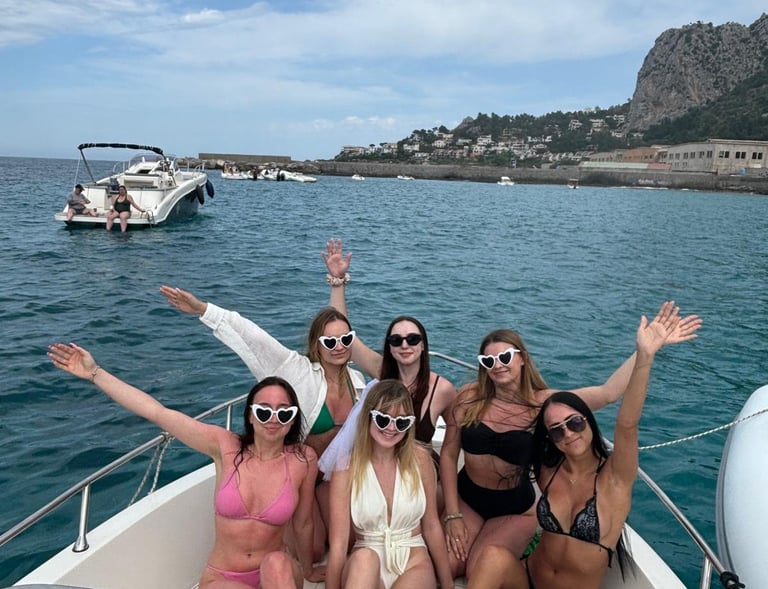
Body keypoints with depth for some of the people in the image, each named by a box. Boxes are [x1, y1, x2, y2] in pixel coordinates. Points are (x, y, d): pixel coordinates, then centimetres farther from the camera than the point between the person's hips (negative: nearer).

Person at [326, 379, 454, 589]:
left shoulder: (420, 459, -5)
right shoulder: (347, 466, -12)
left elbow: (431, 527, 5)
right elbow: (338, 544, -13)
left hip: (413, 561, 0)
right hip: (364, 565, 0)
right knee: (364, 557, -35)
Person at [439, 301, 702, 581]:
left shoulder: (541, 403, -16)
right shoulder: (470, 397, -13)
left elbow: (607, 393, -29)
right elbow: (448, 454, -7)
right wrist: (452, 515, -10)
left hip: (515, 509, -1)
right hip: (465, 498, 2)